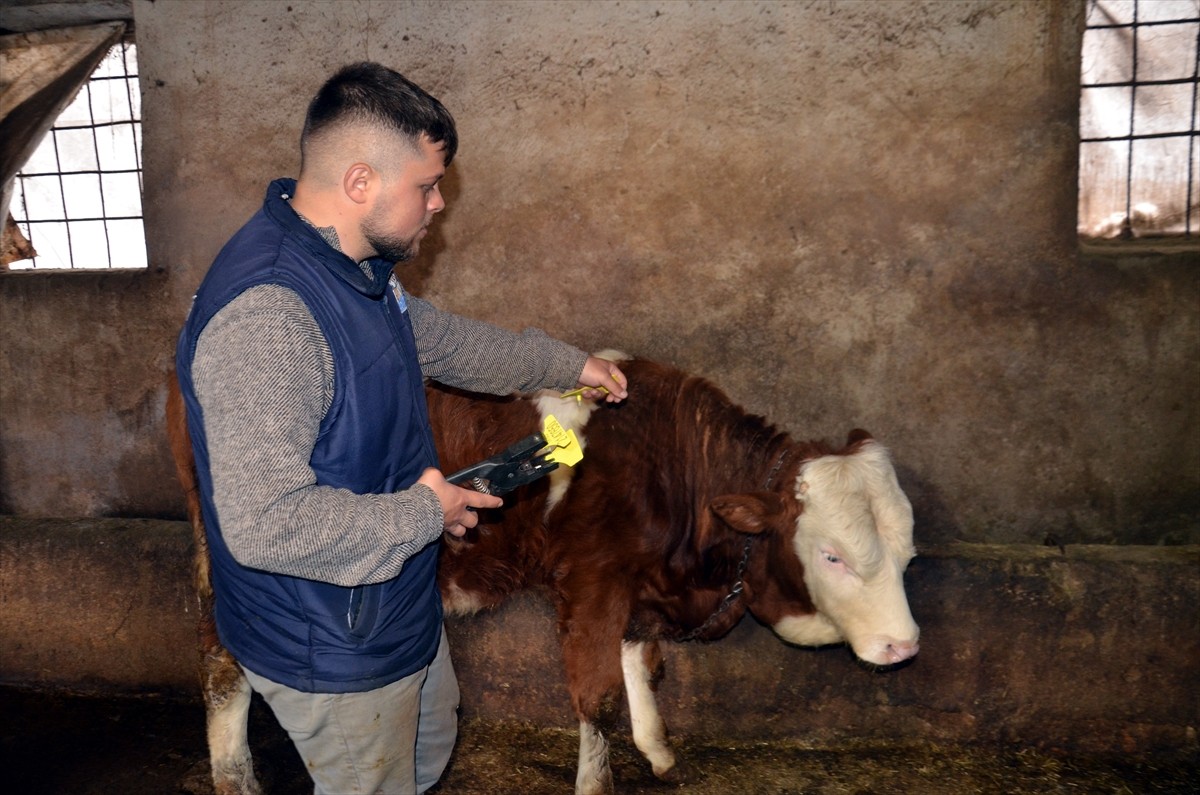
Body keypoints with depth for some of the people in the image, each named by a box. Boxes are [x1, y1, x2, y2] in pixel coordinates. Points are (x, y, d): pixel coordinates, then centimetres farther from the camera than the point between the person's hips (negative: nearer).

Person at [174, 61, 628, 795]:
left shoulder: (357, 266, -1)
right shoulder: (264, 314, -34)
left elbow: (438, 337, 17)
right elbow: (265, 523, -38)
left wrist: (568, 364, 22)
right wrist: (424, 512, -25)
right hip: (333, 651, -9)